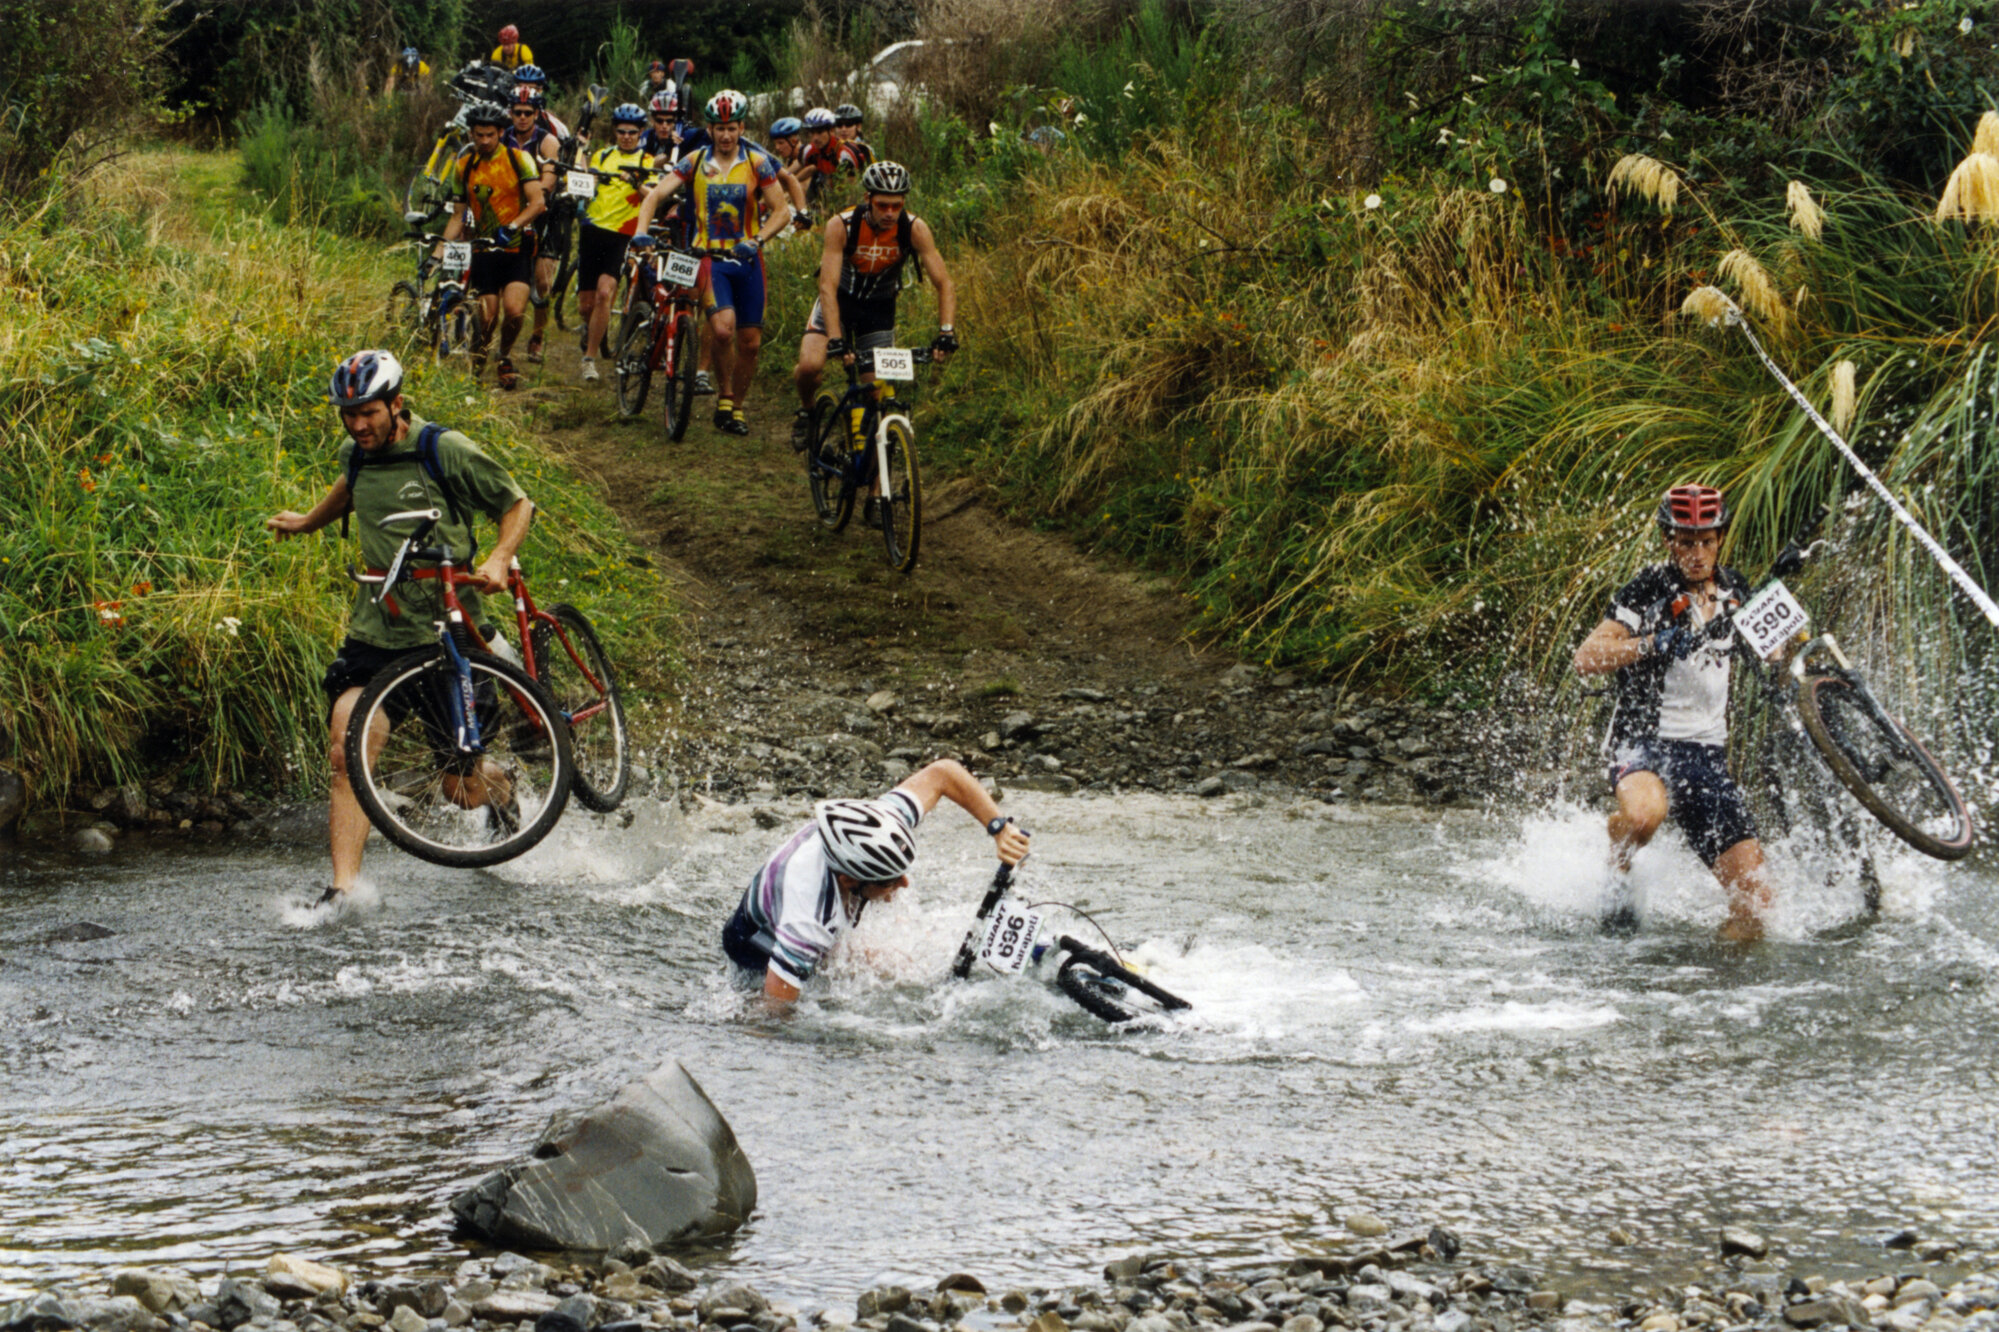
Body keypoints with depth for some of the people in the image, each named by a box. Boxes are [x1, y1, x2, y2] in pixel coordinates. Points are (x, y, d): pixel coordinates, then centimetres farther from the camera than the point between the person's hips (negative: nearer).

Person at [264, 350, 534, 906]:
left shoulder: (446, 452, -10)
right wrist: (310, 521, 40)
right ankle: (345, 886, -16)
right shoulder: (354, 453, 6)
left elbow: (517, 505, -2)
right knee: (347, 752, -16)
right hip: (375, 631, 4)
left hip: (447, 632, -4)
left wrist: (497, 559, -18)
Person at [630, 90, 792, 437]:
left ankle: (737, 408, 23)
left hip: (747, 259, 1)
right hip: (709, 256, -1)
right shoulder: (695, 162, 1)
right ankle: (724, 400, -5)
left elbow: (781, 211, -3)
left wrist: (757, 240, -21)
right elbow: (655, 195, -5)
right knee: (723, 327, -24)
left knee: (750, 341, 3)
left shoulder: (757, 163, -1)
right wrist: (641, 232, -22)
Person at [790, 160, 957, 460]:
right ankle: (807, 410, 10)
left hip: (879, 308, 2)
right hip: (840, 301, -2)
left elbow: (944, 284, -24)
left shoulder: (914, 229, -24)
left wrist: (946, 333, -38)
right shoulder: (841, 225, -29)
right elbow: (828, 286, -34)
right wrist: (835, 339, -45)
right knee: (810, 366, -24)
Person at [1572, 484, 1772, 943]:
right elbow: (1586, 659, -17)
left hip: (1707, 755, 4)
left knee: (1755, 901, -10)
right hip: (1645, 743, -4)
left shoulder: (1734, 590, 10)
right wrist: (1651, 644, -32)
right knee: (1645, 812, -41)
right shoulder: (1648, 591, -7)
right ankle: (1618, 871, -7)